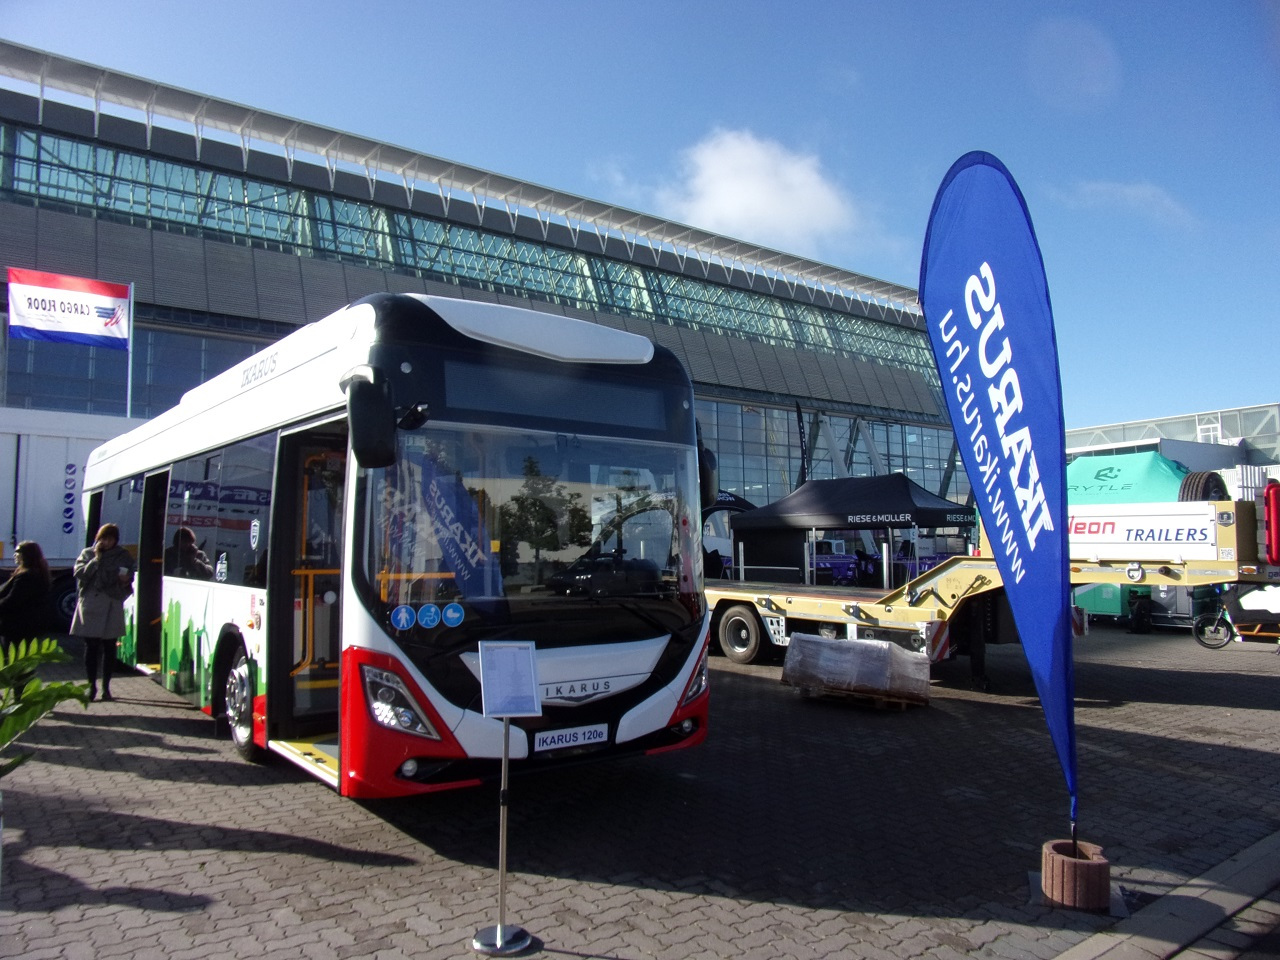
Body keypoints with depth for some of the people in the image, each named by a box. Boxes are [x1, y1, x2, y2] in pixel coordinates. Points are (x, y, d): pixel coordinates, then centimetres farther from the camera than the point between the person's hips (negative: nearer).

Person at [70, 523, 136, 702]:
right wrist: (96, 559, -10)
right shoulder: (87, 553, 8)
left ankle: (106, 687, 11)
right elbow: (79, 573, -5)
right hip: (90, 605, 0)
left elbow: (130, 579, 9)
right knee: (91, 646, 0)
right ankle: (91, 685, 11)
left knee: (109, 647, 3)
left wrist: (125, 581, -13)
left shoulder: (124, 556, 8)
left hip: (112, 607, 0)